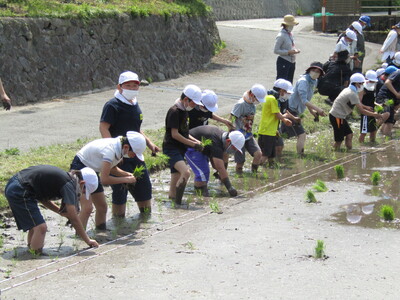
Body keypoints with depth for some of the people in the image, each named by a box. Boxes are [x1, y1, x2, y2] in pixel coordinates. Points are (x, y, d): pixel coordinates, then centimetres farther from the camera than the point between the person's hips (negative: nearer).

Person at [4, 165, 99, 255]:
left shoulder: (64, 176, 15)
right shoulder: (68, 184, -11)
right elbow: (74, 218, -8)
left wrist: (60, 211, 16)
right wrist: (88, 241, 0)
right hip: (20, 192, -10)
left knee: (34, 225, 21)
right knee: (41, 227, -11)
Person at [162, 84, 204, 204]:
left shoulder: (184, 111, 15)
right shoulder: (174, 111, -14)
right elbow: (175, 134, -17)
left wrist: (195, 140, 10)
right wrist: (193, 144, -14)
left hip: (181, 149, 10)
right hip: (171, 148, -10)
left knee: (176, 178, 10)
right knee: (186, 172, -26)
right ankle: (177, 203, -20)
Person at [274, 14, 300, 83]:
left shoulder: (290, 34, 10)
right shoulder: (281, 36, -14)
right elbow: (276, 50, -16)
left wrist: (295, 50, 2)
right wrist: (288, 52, -21)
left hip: (292, 61, 9)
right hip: (283, 62, -8)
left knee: (289, 82, 13)